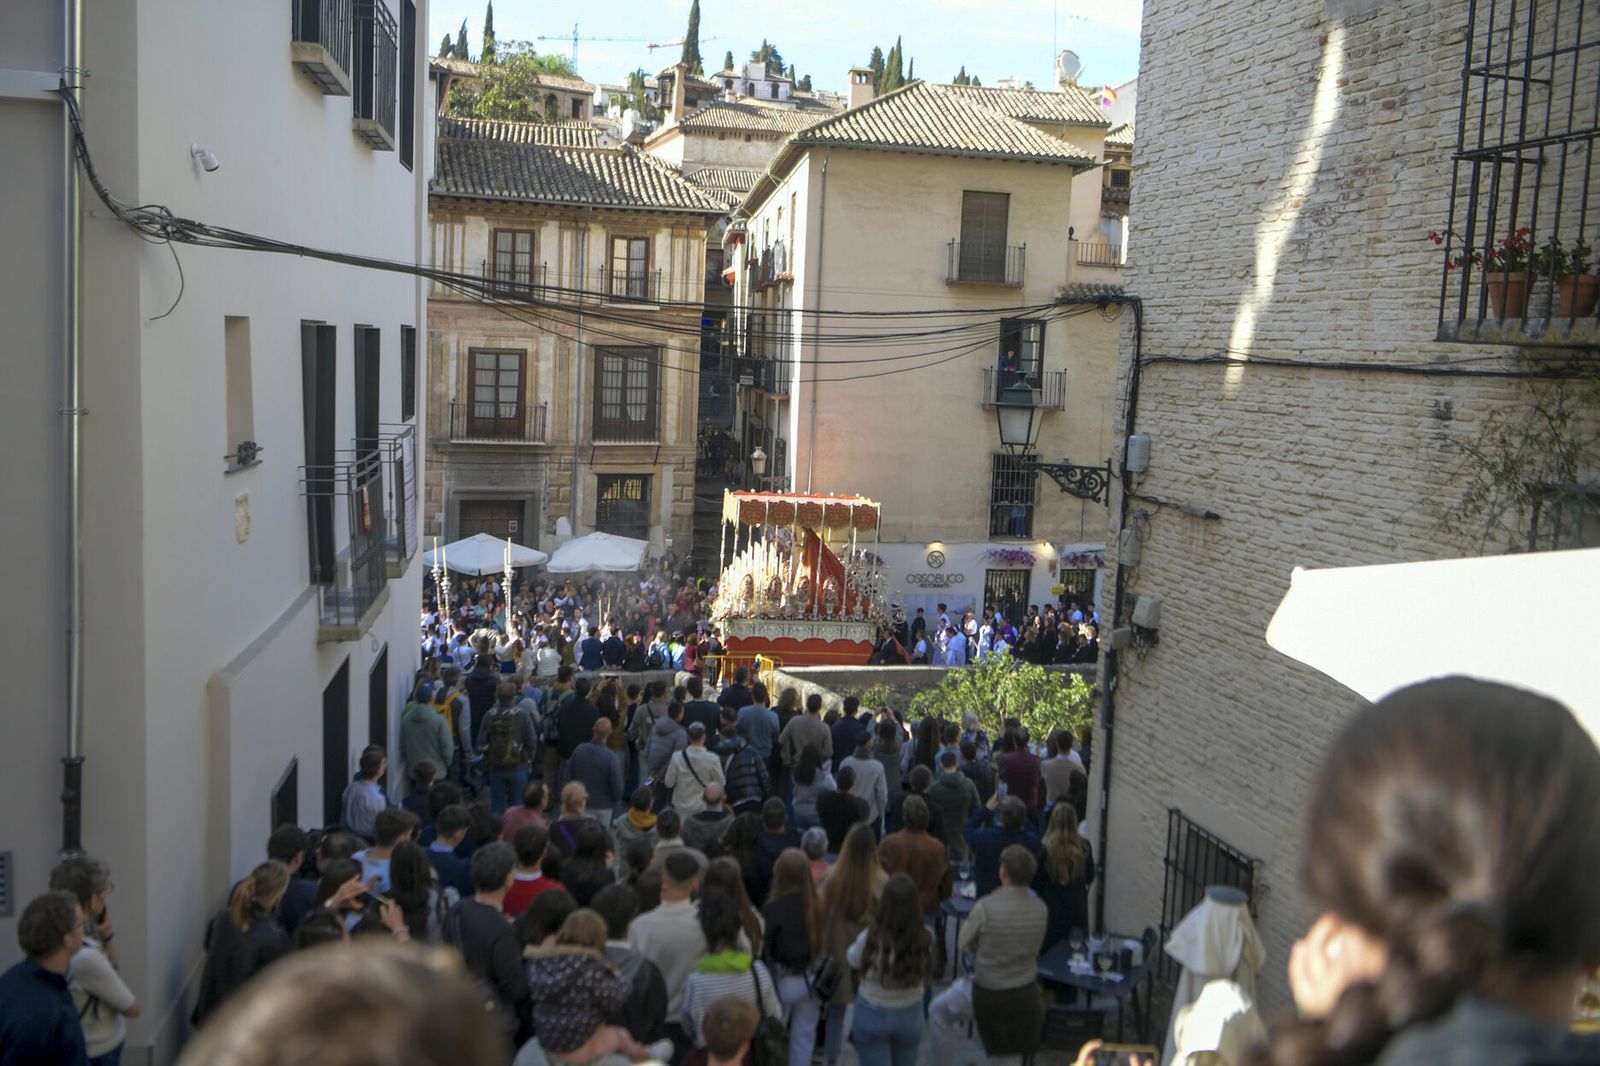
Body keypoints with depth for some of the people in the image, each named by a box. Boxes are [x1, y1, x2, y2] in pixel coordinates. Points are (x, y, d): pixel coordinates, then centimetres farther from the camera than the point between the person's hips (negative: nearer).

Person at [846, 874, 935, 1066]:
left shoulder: (872, 937, -26)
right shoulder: (924, 939, -19)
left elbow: (853, 961, -6)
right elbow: (926, 977, -2)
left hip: (873, 1014, -3)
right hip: (910, 1015, 3)